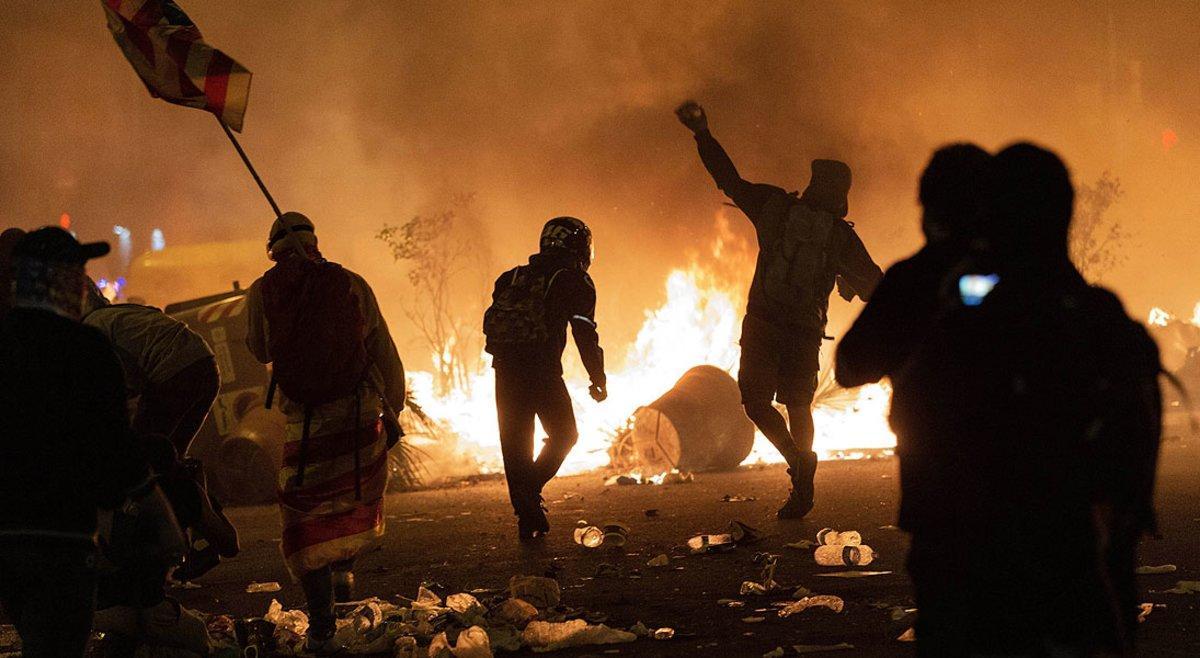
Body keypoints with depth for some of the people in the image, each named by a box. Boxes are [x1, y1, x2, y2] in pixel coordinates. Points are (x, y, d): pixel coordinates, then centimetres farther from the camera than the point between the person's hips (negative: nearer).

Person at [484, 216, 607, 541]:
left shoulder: (512, 278, 20)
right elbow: (584, 332, -4)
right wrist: (598, 378, 1)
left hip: (506, 368, 5)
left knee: (515, 443, 10)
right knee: (563, 435, 11)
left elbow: (493, 321, 17)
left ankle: (527, 517, 10)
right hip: (541, 368, -5)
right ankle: (530, 489, -9)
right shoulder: (573, 281, 3)